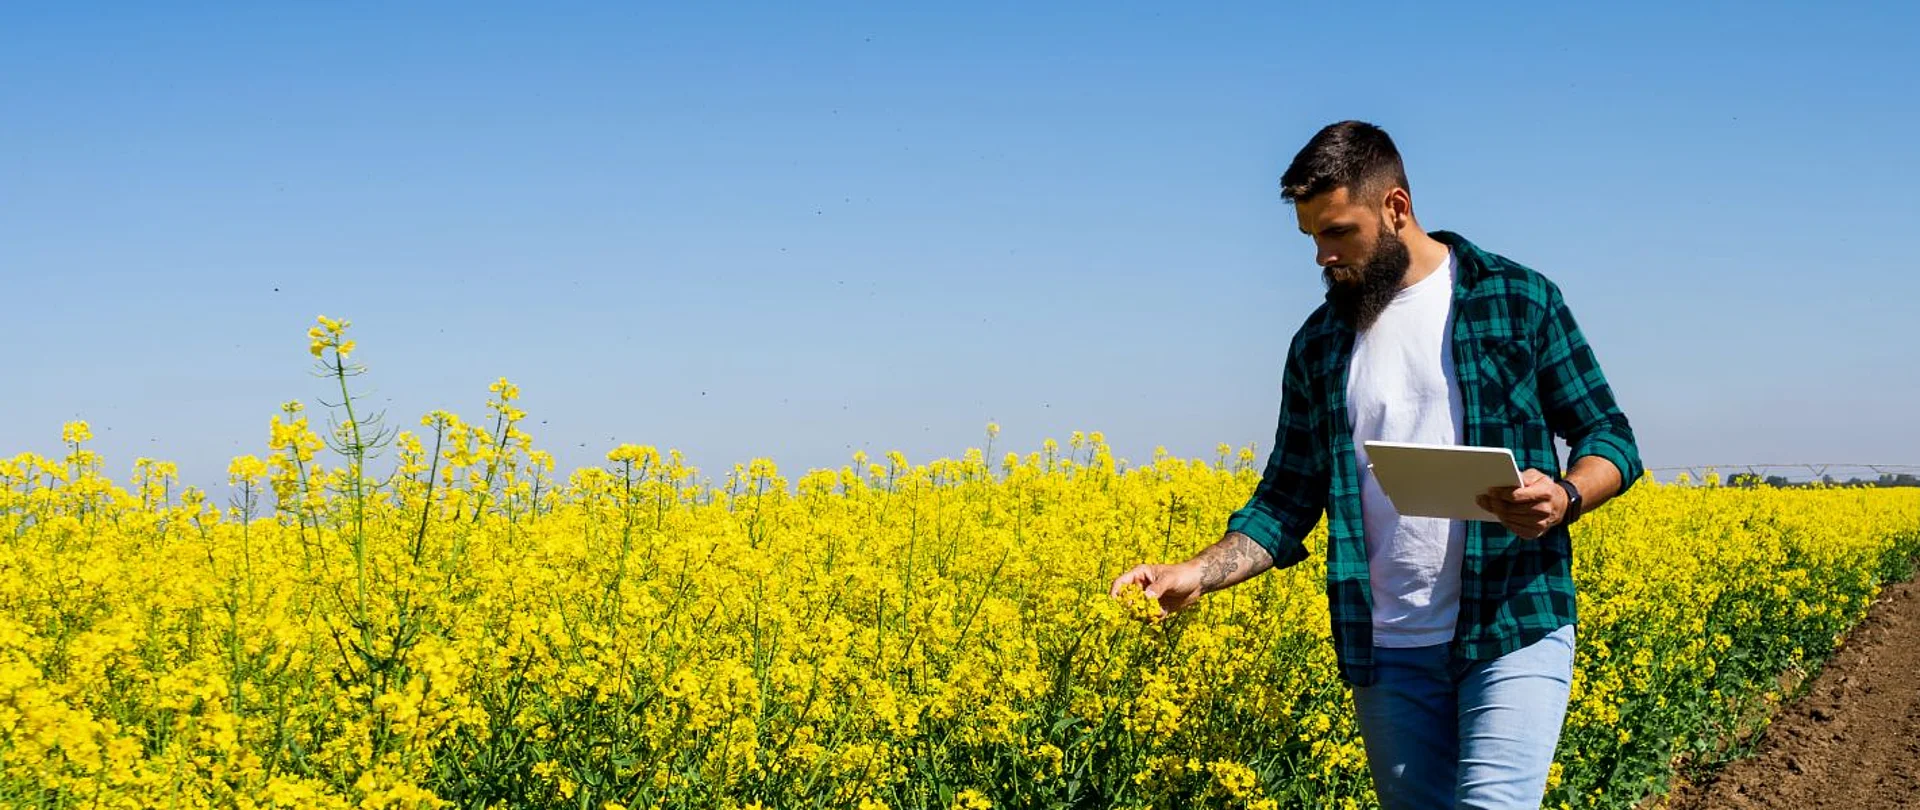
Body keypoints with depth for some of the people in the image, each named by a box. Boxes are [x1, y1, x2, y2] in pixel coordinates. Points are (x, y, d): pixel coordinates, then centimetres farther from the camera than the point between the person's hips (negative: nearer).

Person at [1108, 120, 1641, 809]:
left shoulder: (1520, 300, 1)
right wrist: (1195, 576, -3)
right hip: (1387, 650, 4)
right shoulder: (1318, 345, 11)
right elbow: (1288, 501, 13)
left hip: (1513, 629, -4)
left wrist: (1563, 498, -18)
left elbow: (1609, 440, 5)